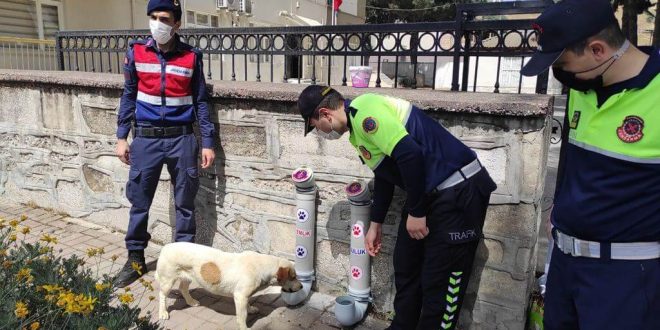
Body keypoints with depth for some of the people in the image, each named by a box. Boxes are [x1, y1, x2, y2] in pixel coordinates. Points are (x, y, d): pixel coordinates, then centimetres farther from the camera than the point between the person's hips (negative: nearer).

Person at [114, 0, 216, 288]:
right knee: (139, 201, 9)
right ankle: (135, 259, 26)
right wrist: (121, 137, 6)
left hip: (181, 138, -1)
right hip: (145, 138, 1)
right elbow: (129, 96, 9)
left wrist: (207, 142, 0)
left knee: (184, 203, 8)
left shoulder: (191, 56, -1)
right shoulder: (136, 52, 2)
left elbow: (200, 101, 3)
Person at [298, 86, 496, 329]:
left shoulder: (363, 111, -18)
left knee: (439, 280, 0)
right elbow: (385, 174, 22)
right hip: (430, 192, 10)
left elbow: (410, 154, -27)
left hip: (459, 191, -10)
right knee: (405, 267, 18)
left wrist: (415, 212, -17)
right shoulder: (358, 123, 14)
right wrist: (375, 224, 27)